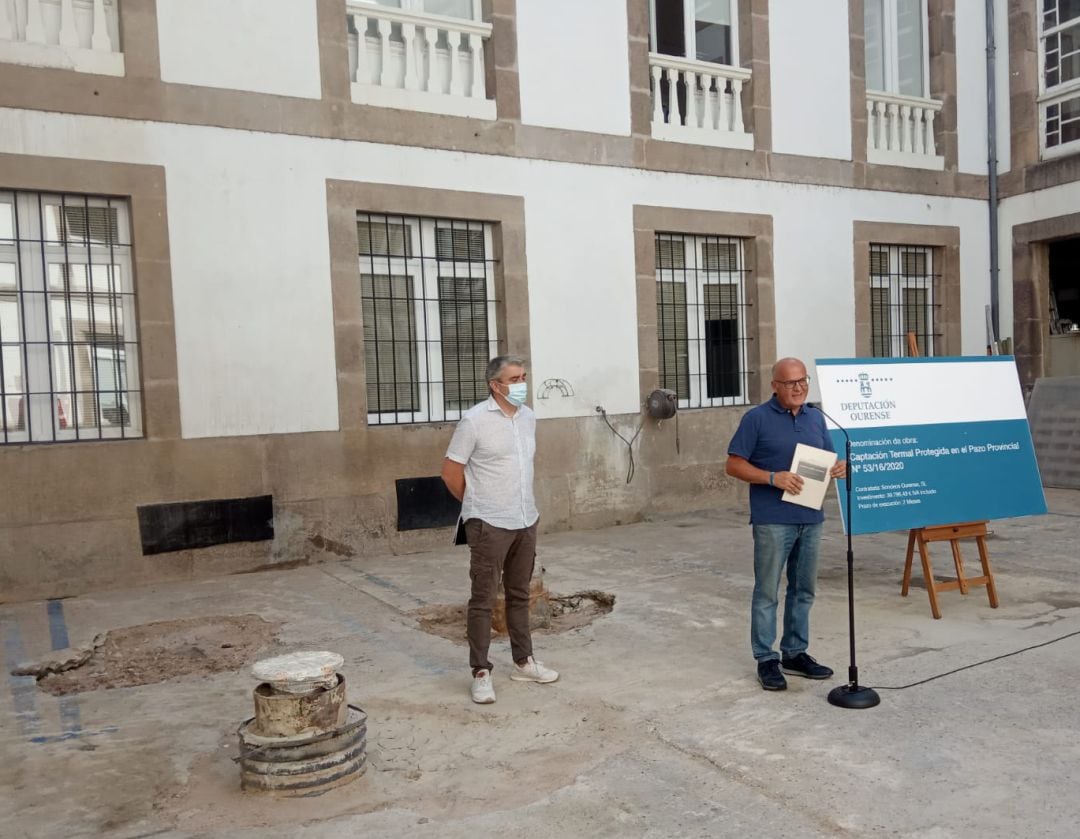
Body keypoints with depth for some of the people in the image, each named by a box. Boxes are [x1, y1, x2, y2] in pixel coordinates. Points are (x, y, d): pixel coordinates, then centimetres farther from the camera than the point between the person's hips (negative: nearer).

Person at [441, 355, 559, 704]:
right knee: (483, 599, 1)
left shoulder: (528, 417, 7)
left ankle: (523, 662, 28)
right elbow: (451, 472, -9)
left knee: (519, 595, 16)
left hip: (525, 521, 6)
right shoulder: (475, 420, -14)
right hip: (489, 525, -6)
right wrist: (478, 505, 2)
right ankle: (481, 673, 9)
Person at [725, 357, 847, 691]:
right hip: (773, 520, -6)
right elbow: (734, 465, -8)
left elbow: (827, 460, 19)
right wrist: (773, 478, -20)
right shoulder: (756, 419, -6)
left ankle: (795, 653, 26)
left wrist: (839, 467, -5)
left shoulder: (816, 418, 12)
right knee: (767, 592, 1)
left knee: (803, 590, 14)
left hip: (810, 518, 6)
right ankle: (766, 660, 11)